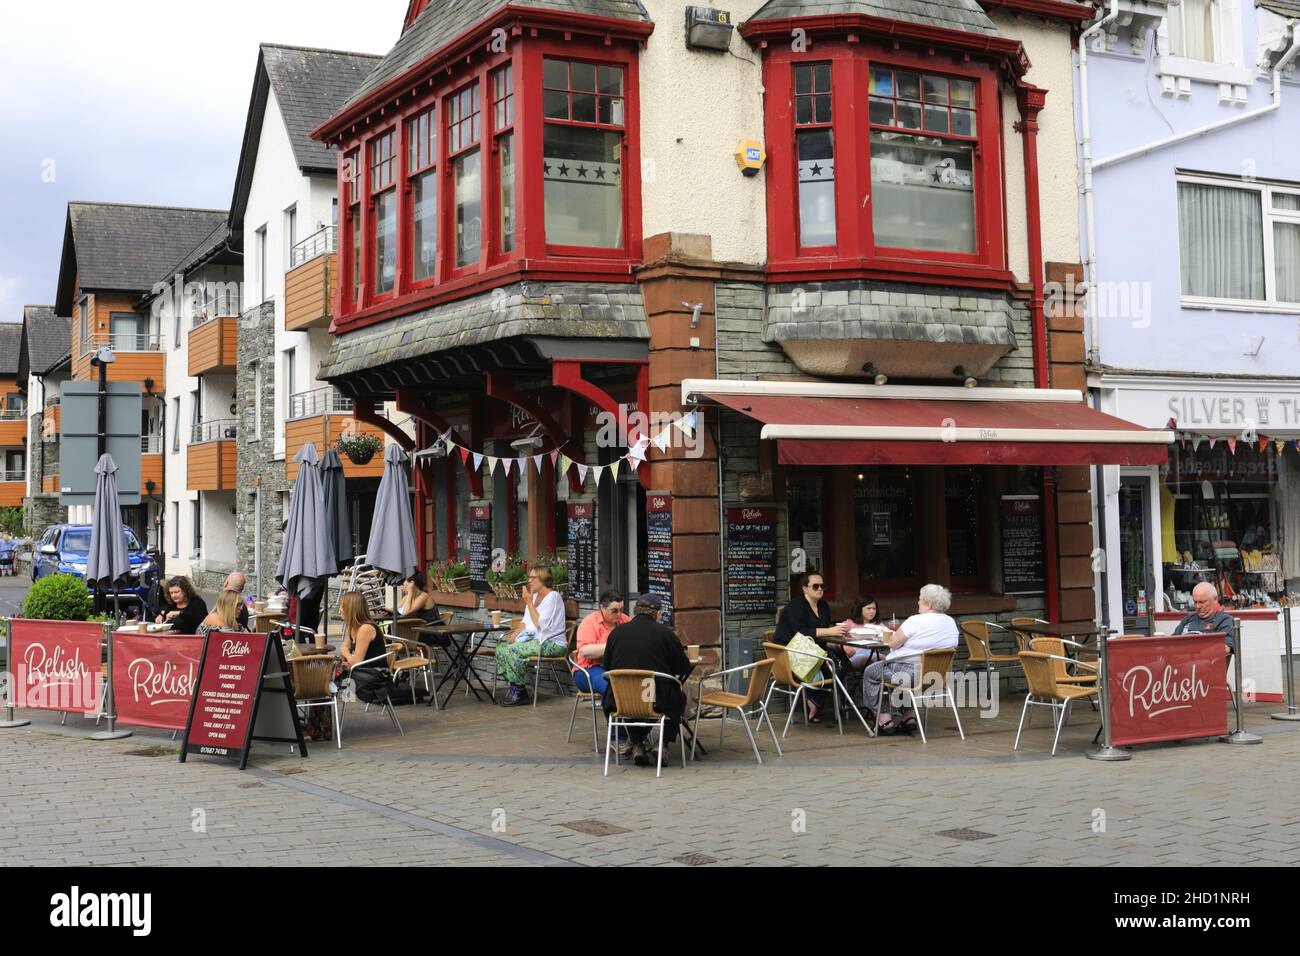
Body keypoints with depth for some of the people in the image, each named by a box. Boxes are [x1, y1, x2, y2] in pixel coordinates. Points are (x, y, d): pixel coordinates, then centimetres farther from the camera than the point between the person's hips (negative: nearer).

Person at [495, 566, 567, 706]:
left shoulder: (553, 597, -11)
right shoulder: (534, 595, 17)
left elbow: (540, 624, -18)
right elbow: (526, 622, 18)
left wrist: (529, 602, -14)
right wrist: (516, 632, -2)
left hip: (552, 643, -9)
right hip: (534, 639, 9)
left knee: (513, 650, -27)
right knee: (501, 647, -7)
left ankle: (518, 691, -14)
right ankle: (513, 687, -4)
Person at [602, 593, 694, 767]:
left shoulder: (616, 631, 3)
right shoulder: (665, 633, -5)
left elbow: (606, 667, 12)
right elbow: (684, 669, 3)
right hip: (658, 700, -2)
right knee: (679, 698, 29)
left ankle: (637, 745, 24)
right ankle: (663, 744, 16)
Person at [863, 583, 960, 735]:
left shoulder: (916, 621, -19)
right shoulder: (951, 623, 4)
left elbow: (892, 643, -13)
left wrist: (891, 635, 11)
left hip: (911, 671, -8)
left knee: (870, 673, 15)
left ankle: (885, 720, 11)